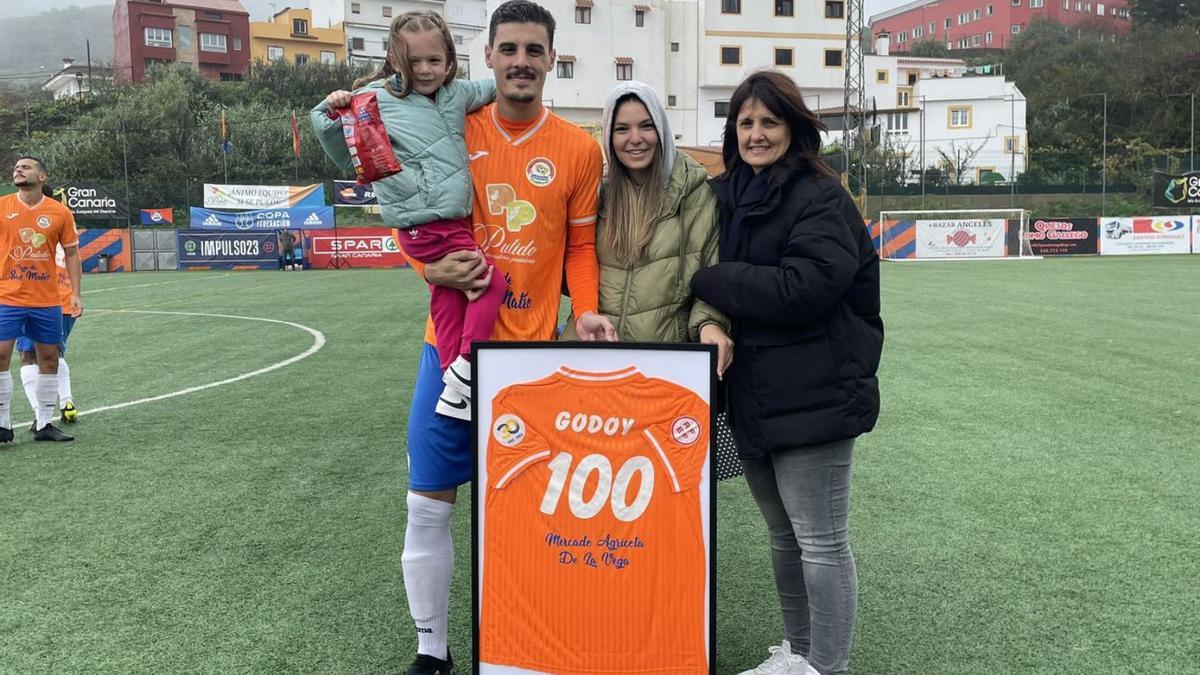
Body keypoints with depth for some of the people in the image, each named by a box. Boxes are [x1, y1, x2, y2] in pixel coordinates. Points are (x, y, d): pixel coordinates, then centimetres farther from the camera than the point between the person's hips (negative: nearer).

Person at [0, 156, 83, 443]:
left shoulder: (60, 212, 1)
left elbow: (71, 253, 7)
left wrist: (75, 293, 1)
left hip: (47, 300, 1)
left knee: (49, 358, 6)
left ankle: (44, 424, 17)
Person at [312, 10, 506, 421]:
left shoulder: (457, 94, 10)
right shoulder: (377, 99, -7)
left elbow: (489, 90, 31)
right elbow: (348, 158, -1)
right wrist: (333, 117, -17)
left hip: (453, 221, 7)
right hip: (426, 226, -7)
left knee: (447, 299, 11)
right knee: (490, 283, -8)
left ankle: (454, 386, 20)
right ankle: (464, 371, 2)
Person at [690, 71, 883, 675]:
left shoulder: (821, 197, -10)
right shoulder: (725, 195, 11)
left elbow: (803, 288, -22)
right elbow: (715, 282, 21)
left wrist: (708, 280, -14)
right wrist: (712, 321, 0)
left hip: (812, 395, -7)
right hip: (751, 393, 8)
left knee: (820, 540, 1)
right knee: (782, 534, 19)